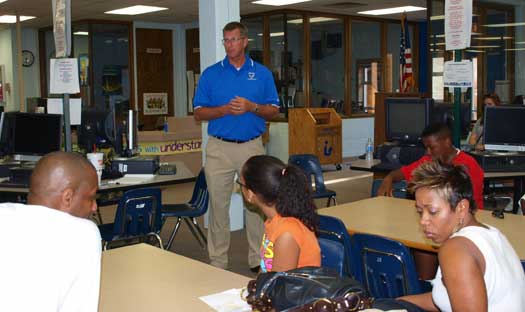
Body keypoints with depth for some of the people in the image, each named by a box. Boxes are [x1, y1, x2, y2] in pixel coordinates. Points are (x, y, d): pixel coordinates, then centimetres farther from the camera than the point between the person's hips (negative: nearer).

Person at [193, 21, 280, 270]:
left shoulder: (262, 73, 7)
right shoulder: (211, 74, 5)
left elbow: (274, 110, 5)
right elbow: (198, 113, 3)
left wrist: (251, 107, -13)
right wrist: (225, 109, -14)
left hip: (253, 147, 0)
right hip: (219, 148, 0)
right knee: (218, 205, 3)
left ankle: (258, 260, 17)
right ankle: (217, 263, 13)